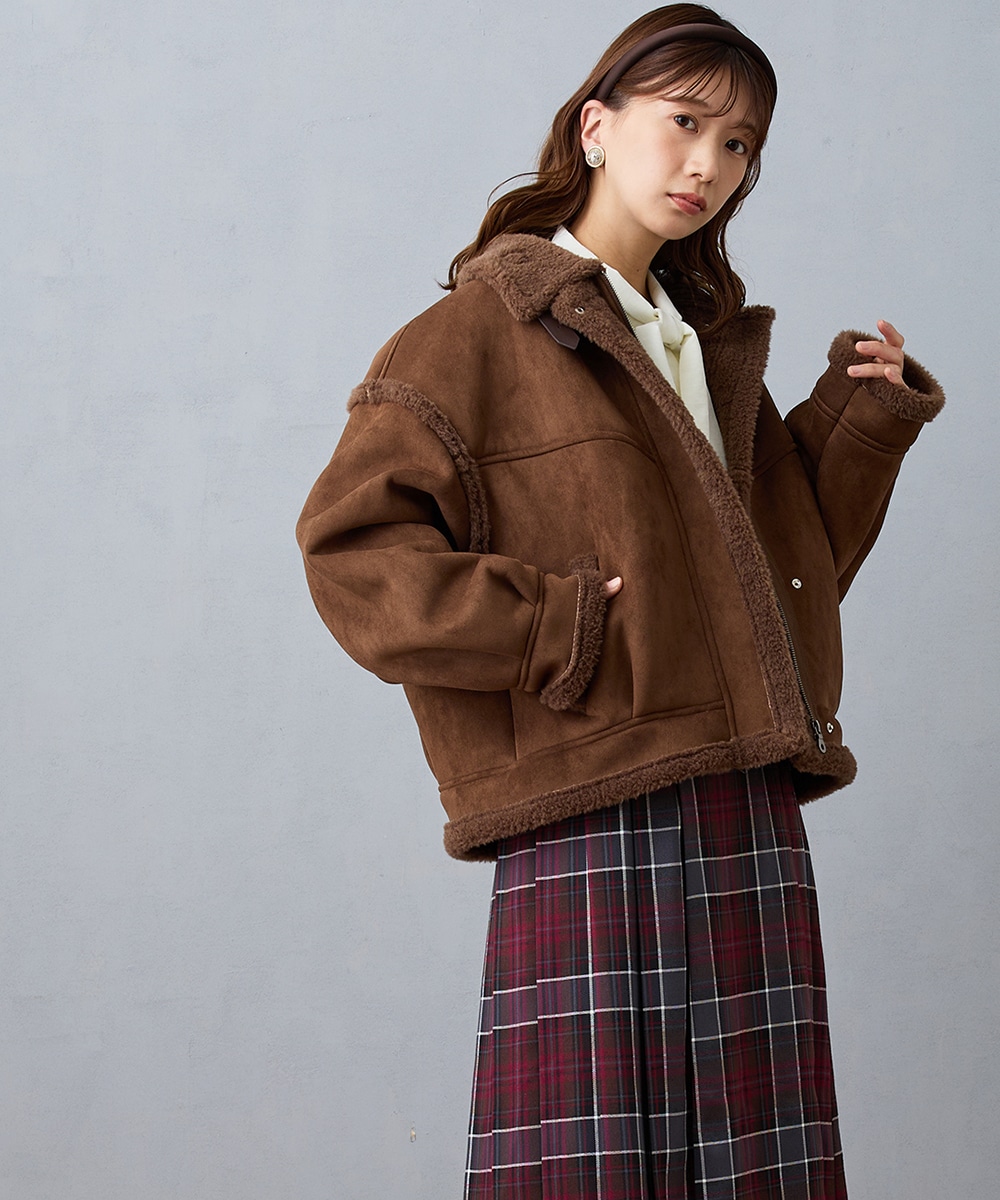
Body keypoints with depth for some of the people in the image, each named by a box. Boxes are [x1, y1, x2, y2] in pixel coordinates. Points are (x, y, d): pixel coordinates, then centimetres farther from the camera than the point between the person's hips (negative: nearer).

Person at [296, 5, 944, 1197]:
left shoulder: (714, 349, 22)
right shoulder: (487, 328, 3)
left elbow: (794, 564, 25)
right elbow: (351, 545, -7)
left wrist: (862, 423, 12)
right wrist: (558, 629, -14)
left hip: (749, 817, 6)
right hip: (592, 821, -6)